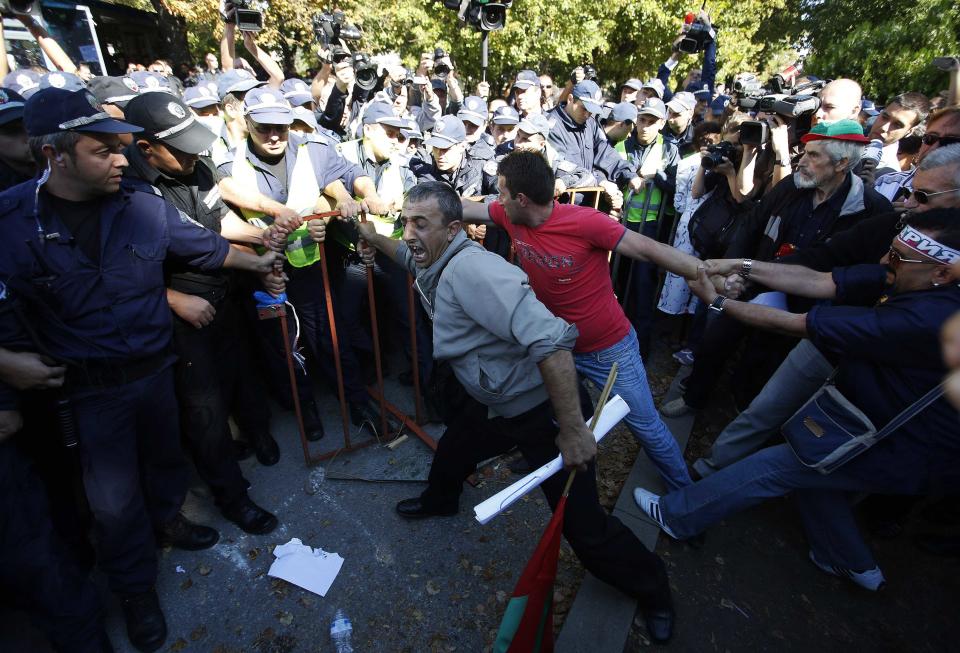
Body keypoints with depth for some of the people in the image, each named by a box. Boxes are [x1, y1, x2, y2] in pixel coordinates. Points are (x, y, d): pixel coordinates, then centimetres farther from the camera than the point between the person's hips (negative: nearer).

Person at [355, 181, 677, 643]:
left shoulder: (470, 268, -31)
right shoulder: (435, 265, 0)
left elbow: (551, 340, -39)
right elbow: (411, 254, 28)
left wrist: (572, 430, -36)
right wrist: (374, 238, 14)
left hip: (543, 409, -9)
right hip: (492, 404, 9)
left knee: (581, 524, -1)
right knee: (450, 454, 28)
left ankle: (651, 588, 28)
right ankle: (439, 500, 62)